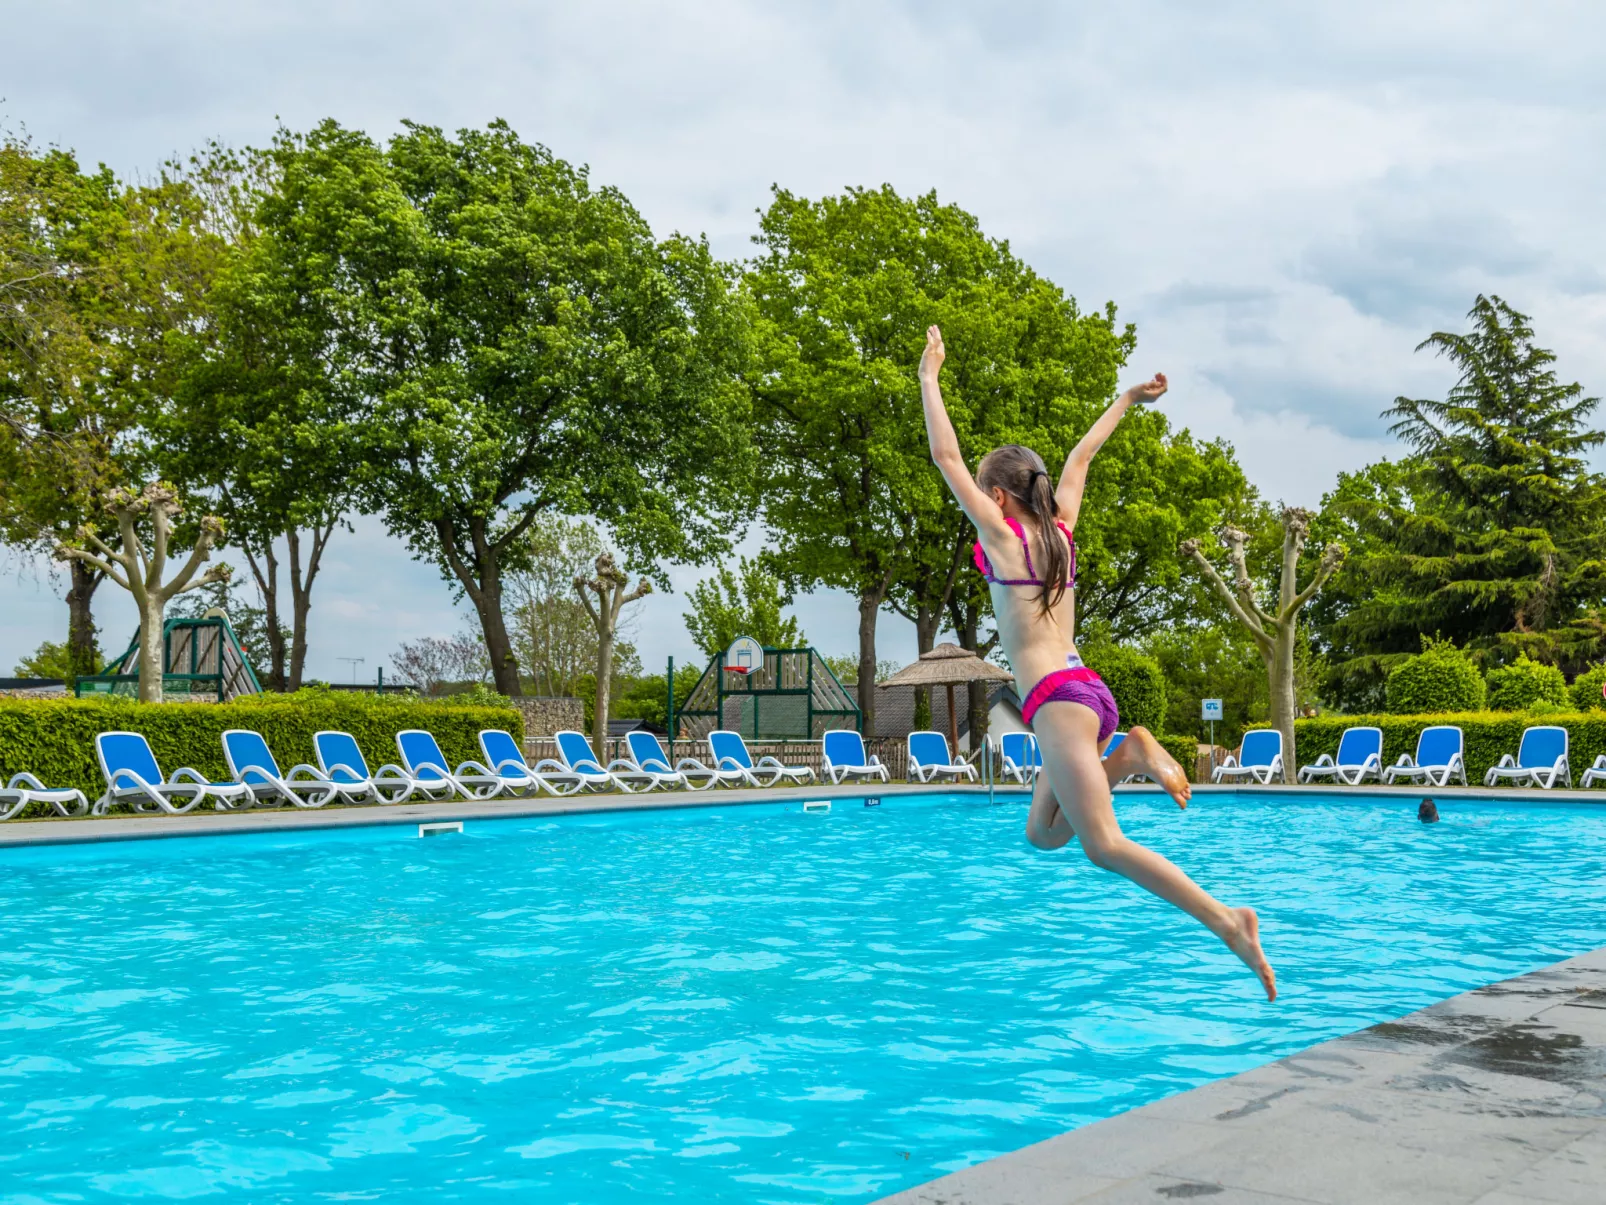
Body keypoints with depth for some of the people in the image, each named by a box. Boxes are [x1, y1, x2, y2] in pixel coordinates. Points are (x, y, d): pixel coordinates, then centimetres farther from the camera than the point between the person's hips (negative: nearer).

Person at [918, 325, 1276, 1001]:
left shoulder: (1003, 535, -3)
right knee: (1042, 834, 17)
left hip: (1057, 700, -8)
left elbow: (945, 457, 0)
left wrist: (929, 377, 7)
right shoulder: (1060, 531, 15)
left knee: (1104, 845, -13)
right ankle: (1129, 757, 2)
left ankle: (1227, 921, -22)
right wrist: (1124, 402, 40)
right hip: (1086, 692, 8)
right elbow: (1080, 459, 29)